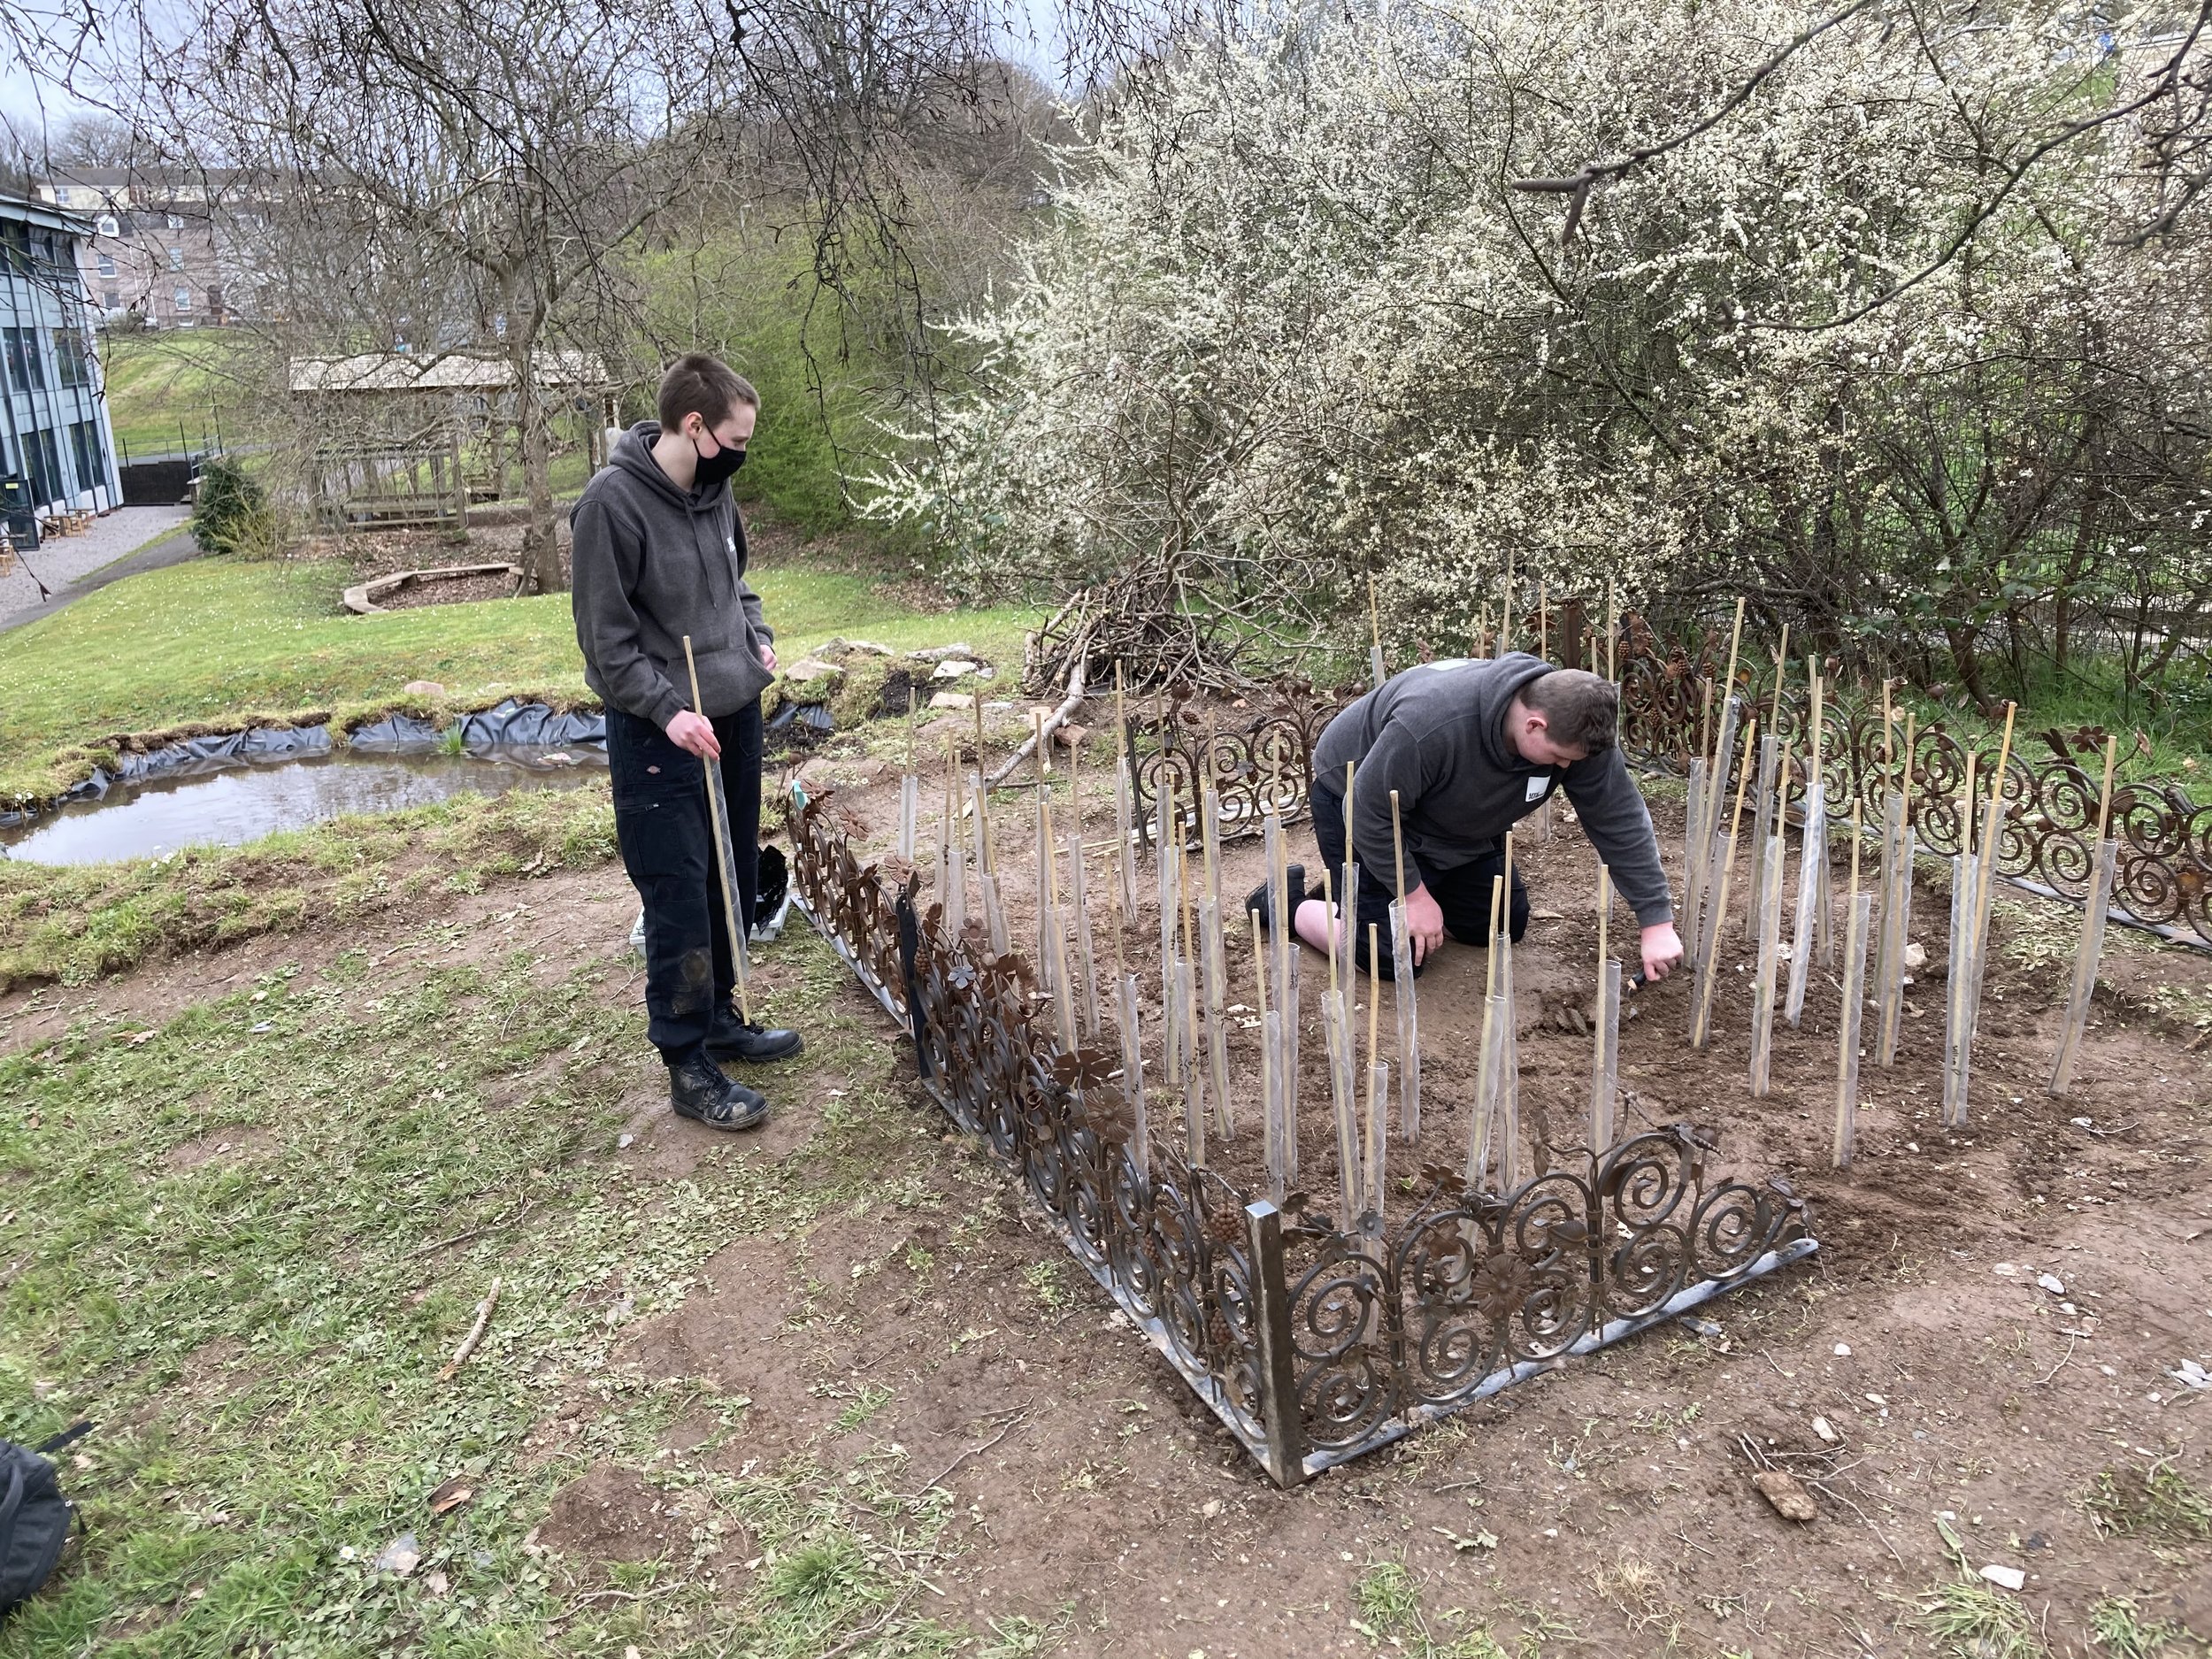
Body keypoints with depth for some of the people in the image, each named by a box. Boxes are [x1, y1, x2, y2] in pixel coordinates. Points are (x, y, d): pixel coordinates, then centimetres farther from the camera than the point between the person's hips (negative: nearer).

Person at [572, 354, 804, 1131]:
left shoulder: (713, 488, 7)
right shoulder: (613, 501, -16)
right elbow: (606, 637, -15)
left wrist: (758, 636, 7)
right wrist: (668, 709, -22)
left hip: (735, 715, 8)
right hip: (661, 734, -8)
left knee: (732, 883, 15)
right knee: (679, 900, -4)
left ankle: (718, 1019, 31)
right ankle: (688, 1065, 8)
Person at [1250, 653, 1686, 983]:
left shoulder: (1575, 730, -24)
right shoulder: (1431, 725, -43)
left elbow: (1621, 819, -16)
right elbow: (1369, 810, -31)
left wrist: (1657, 921, -17)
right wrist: (1414, 894, -23)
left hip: (1455, 822, 7)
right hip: (1360, 801, -7)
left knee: (1504, 927, 8)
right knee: (1395, 956, -15)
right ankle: (1289, 900, 7)